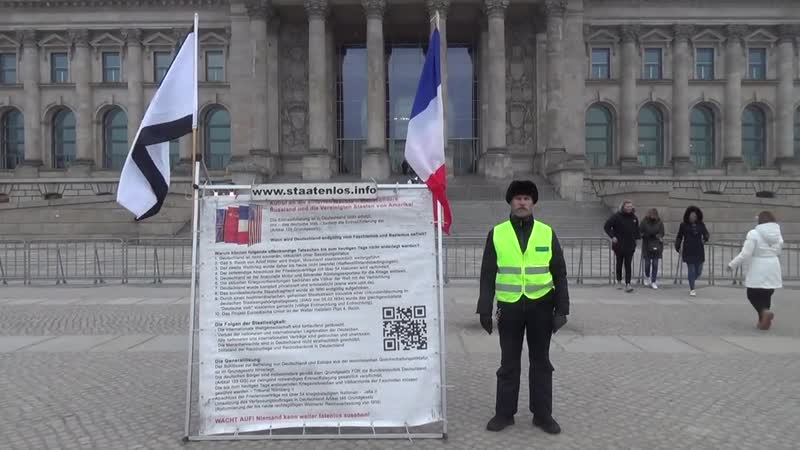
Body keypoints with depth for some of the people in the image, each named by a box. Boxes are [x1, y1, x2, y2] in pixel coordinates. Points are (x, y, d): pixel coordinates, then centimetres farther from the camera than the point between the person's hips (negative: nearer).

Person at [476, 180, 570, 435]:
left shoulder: (547, 233, 1)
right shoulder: (497, 234, 0)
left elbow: (559, 274, 3)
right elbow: (488, 274, 1)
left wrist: (562, 309, -4)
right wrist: (485, 309, -4)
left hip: (540, 306, 1)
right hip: (509, 307, 0)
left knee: (541, 362, 11)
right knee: (508, 362, 9)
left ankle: (543, 414, 22)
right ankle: (504, 413, 20)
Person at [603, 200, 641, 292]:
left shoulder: (634, 217, 6)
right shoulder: (616, 216, -9)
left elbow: (637, 228, 22)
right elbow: (606, 226, -7)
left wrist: (636, 237, 9)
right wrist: (612, 236, -16)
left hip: (630, 245, 2)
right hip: (619, 245, -2)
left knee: (628, 265, -5)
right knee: (619, 263, 12)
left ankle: (627, 284, -10)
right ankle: (619, 282, 27)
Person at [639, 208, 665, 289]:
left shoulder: (659, 222, 0)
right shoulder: (644, 222, -2)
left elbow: (661, 233, 2)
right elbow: (640, 232, 1)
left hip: (656, 246, 1)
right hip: (646, 246, -1)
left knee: (655, 264, 0)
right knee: (647, 263, 2)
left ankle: (653, 282, 8)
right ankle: (647, 276, 31)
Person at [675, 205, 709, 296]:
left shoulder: (701, 225, 7)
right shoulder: (684, 225, 1)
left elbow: (706, 233, 12)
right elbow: (679, 237, 5)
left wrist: (705, 239, -10)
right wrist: (677, 248, 0)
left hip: (699, 251, 3)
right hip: (689, 251, -3)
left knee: (698, 270, 6)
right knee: (691, 269, -5)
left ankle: (692, 282, 37)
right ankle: (692, 289, 4)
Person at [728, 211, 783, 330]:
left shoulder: (754, 233, -14)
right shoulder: (778, 234, 5)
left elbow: (745, 254, -16)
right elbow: (778, 251, 12)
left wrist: (732, 264, -6)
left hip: (758, 271, -5)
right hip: (773, 270, 5)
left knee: (752, 295, 8)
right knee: (766, 296, 14)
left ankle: (765, 311, -16)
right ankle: (763, 321, 13)